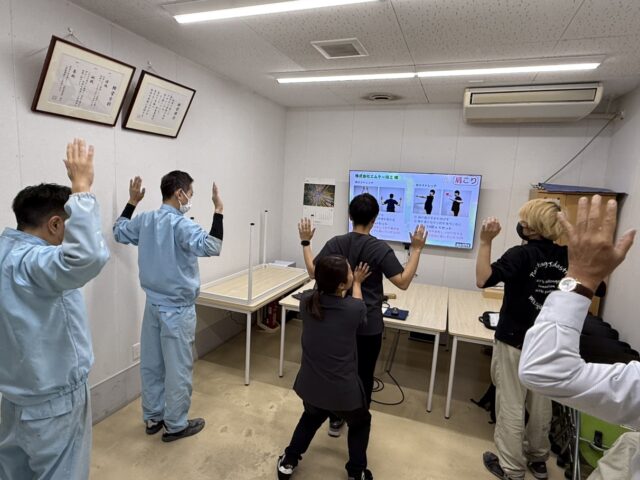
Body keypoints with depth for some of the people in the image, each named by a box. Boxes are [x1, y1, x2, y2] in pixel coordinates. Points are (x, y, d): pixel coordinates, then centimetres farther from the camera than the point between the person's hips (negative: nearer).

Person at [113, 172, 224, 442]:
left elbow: (119, 232, 21)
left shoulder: (144, 220, 2)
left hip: (153, 305, 8)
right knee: (178, 369, 7)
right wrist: (218, 211, -29)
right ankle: (176, 425, 21)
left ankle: (153, 418, 34)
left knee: (151, 365, 18)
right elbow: (211, 247, -33)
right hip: (177, 309, -8)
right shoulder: (181, 225, -21)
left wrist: (132, 202, 23)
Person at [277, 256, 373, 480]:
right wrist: (357, 283, 18)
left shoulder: (306, 301, -11)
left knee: (311, 417, 36)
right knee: (360, 423, 30)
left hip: (309, 385, 4)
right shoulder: (354, 309, -21)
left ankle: (288, 462, 43)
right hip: (343, 390, -3)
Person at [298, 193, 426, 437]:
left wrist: (305, 242, 6)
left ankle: (335, 420, 33)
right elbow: (403, 282, -16)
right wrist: (416, 250, -10)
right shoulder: (380, 248, -16)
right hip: (369, 326, -3)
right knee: (363, 375, 14)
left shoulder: (335, 243, -7)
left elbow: (313, 271, -3)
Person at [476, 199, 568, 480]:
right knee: (541, 402, 20)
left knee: (511, 404, 6)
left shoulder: (521, 254, -19)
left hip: (515, 341, -6)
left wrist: (485, 241, -26)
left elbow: (483, 280, -28)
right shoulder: (565, 256, -1)